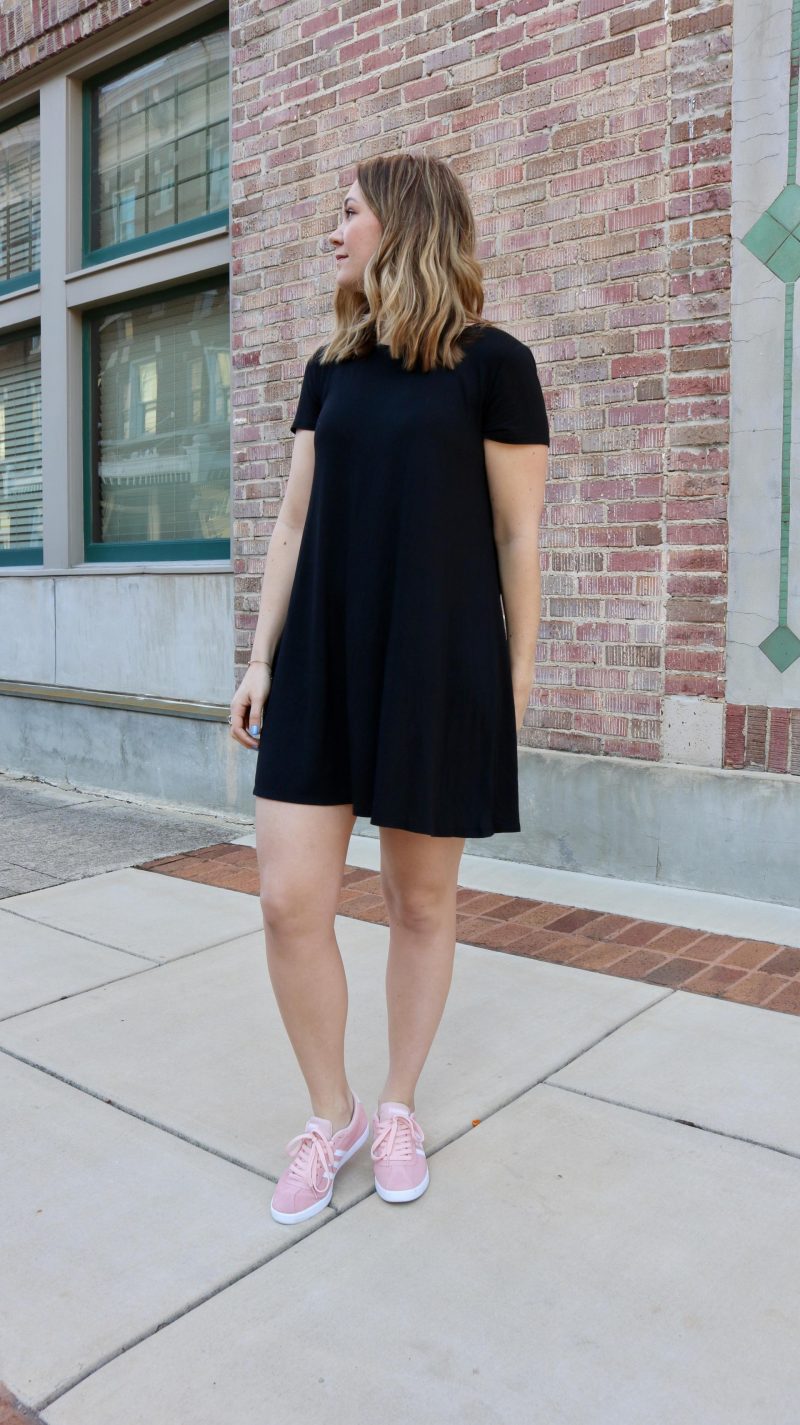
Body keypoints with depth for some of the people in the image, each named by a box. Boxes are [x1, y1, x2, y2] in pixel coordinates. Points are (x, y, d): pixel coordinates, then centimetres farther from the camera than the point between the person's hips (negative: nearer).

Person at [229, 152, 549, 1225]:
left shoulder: (492, 362, -1)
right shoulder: (331, 367, 14)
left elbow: (520, 536, -2)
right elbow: (296, 520, 12)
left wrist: (518, 678, -2)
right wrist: (262, 658, 9)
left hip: (440, 669, -4)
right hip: (322, 662, 5)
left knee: (422, 902, 7)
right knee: (291, 902, 0)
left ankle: (400, 1109, 31)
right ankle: (332, 1115, 23)